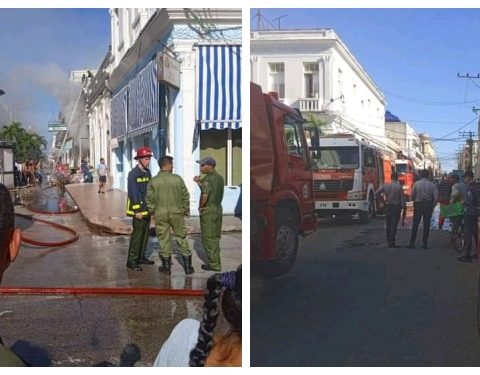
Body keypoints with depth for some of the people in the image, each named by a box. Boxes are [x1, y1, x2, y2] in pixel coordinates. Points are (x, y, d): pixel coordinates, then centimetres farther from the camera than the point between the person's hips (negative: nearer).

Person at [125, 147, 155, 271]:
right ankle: (131, 261, -2)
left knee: (145, 233, 13)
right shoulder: (133, 174, -14)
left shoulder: (147, 172, 11)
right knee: (137, 234, -8)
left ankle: (141, 257, 23)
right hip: (139, 208, -8)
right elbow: (133, 193, -17)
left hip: (147, 208, 8)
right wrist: (137, 210, -19)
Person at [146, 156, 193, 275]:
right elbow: (185, 196, -1)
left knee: (164, 239, 9)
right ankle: (188, 267, 14)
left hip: (160, 214, 0)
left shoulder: (153, 181, -4)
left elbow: (150, 199, -3)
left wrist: (152, 211, 13)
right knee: (181, 238, 10)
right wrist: (186, 210, 12)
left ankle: (166, 267, 17)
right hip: (177, 212, 0)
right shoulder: (177, 179, -5)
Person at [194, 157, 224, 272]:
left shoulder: (207, 178, -16)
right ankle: (215, 261, 23)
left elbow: (205, 195, -26)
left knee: (208, 237, 0)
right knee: (215, 237, 16)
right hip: (218, 209, 9)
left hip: (208, 210, -8)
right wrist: (199, 183, 17)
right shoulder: (219, 178, 11)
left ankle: (214, 264, 3)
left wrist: (200, 206, -10)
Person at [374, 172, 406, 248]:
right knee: (394, 225, -2)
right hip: (396, 207, -3)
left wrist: (377, 198, 18)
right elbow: (402, 199, -9)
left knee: (388, 225, 12)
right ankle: (392, 243, -4)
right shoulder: (399, 187, -10)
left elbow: (376, 193, 1)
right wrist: (403, 207, 0)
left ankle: (389, 242, 16)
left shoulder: (385, 186, -1)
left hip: (388, 207, 3)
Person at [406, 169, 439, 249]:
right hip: (428, 205, 1)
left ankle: (412, 243, 3)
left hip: (418, 204, -1)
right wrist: (433, 206, 6)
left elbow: (412, 195, -7)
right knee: (426, 225, 7)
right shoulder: (432, 185, -4)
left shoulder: (416, 184, -6)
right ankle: (425, 244, 8)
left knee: (415, 224, 4)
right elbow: (436, 197, -7)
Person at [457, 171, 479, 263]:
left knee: (467, 234, -8)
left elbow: (469, 201, -24)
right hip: (475, 213, 9)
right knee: (475, 234, 15)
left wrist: (464, 202, -6)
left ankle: (467, 255, -8)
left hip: (469, 213, -9)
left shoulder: (469, 188, -16)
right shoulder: (475, 187, 12)